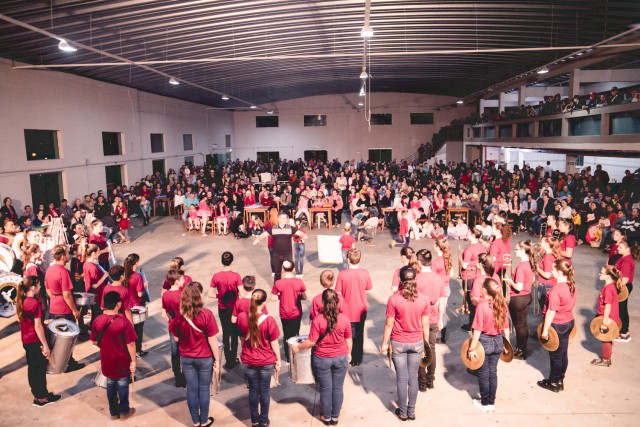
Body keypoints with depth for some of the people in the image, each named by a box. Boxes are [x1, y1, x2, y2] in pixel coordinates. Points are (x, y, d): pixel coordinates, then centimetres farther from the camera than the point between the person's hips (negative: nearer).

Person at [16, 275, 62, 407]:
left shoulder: (21, 301, 2)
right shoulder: (35, 303, -23)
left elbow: (20, 319, 15)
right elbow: (38, 327, -23)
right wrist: (45, 345, -18)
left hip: (26, 340, 8)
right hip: (35, 341, -8)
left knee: (32, 368, 17)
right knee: (40, 369, 6)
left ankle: (37, 395, 29)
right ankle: (42, 398, 17)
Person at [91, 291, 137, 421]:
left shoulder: (97, 320, -11)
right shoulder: (124, 321, -24)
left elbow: (94, 342, 1)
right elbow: (131, 344, -20)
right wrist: (133, 361, -9)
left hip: (106, 361, 4)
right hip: (122, 361, -4)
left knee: (110, 385, 21)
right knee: (122, 386, 15)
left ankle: (113, 412, 34)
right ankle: (124, 412, 29)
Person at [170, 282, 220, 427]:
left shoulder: (179, 315, -10)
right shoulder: (206, 314, -20)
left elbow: (176, 338, 1)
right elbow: (212, 340, -15)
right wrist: (217, 359, -5)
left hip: (186, 358, 3)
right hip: (205, 358, -3)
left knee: (191, 389, 14)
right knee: (204, 389, 12)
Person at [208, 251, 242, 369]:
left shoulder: (216, 276, -11)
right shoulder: (236, 276, -17)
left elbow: (210, 294, -9)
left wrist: (220, 296, 6)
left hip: (222, 309, 2)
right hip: (234, 308, -1)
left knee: (225, 333, 16)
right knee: (234, 333, 14)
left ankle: (228, 360, 20)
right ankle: (233, 359, 20)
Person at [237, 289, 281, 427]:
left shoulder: (241, 317, -12)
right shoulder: (269, 320, -23)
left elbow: (242, 338, 5)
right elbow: (274, 344, -13)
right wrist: (278, 360, 2)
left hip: (248, 361, 2)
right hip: (266, 361, -2)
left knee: (253, 390, 17)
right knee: (265, 390, 15)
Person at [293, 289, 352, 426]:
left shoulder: (318, 320, -19)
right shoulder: (344, 319, -11)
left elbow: (311, 342, -15)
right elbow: (349, 340, 0)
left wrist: (298, 347, 1)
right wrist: (348, 353, 17)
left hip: (322, 359, -2)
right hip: (341, 358, 2)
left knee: (325, 389, 14)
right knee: (338, 388, 15)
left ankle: (326, 417, 30)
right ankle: (335, 417, 29)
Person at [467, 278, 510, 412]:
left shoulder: (482, 305, -23)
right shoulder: (502, 304, -6)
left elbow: (478, 330, -21)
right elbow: (506, 326, 2)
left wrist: (472, 348, -15)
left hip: (484, 341, -5)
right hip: (498, 342, 5)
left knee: (483, 374, 12)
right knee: (493, 372, 17)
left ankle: (485, 403, 25)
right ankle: (492, 402, 28)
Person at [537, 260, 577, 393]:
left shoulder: (555, 290, -28)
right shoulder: (572, 286, 0)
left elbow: (551, 312, -25)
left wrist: (545, 330, -18)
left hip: (557, 325, -8)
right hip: (569, 322, 8)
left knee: (555, 355, 7)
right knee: (563, 353, 18)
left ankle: (553, 383, 22)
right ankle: (560, 380, 31)